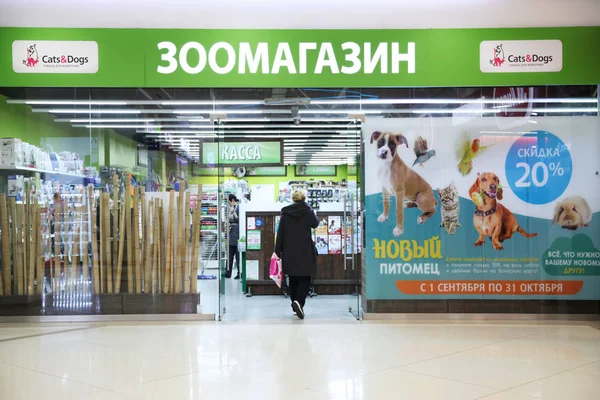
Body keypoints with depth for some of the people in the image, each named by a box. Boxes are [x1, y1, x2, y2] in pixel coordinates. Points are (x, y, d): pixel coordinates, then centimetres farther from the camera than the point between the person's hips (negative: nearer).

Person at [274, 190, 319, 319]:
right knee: (305, 279, 2)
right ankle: (299, 301, -22)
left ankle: (295, 307, 17)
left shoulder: (285, 213, 0)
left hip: (289, 253, 3)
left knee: (293, 279, 13)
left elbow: (280, 233, 0)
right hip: (305, 252, -3)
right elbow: (315, 224, 14)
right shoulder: (308, 212, -6)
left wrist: (278, 251, 4)